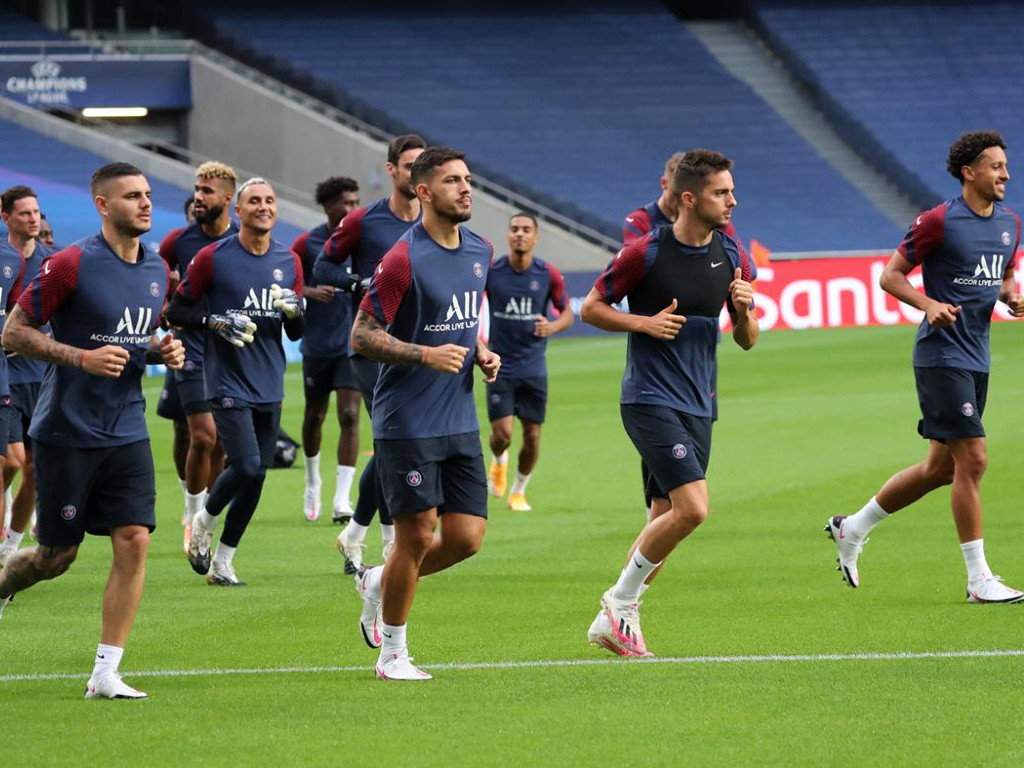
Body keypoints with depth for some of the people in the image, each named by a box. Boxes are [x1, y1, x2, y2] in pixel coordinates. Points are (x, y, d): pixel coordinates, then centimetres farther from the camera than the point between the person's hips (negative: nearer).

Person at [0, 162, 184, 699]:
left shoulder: (157, 271, 8)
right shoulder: (71, 265, -13)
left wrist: (163, 351, 2)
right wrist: (82, 357, -21)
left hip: (126, 431, 5)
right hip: (65, 433, -5)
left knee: (134, 542, -8)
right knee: (56, 556, 2)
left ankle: (106, 673, -3)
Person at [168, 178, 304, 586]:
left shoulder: (289, 262, 8)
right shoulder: (213, 258, -6)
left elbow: (295, 334, 15)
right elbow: (176, 311, 0)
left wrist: (295, 312, -8)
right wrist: (215, 321, -17)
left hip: (269, 388, 5)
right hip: (228, 382, -5)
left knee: (256, 477, 5)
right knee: (247, 467, -17)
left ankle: (223, 562, 17)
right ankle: (204, 521, 12)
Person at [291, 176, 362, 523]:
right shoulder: (307, 243, -2)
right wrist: (310, 292, -17)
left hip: (353, 342, -1)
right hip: (317, 343, 1)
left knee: (349, 415, -12)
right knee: (314, 415, 12)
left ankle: (342, 499, -12)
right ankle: (312, 483, 36)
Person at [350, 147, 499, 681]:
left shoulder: (480, 252, 9)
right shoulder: (403, 259, -14)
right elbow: (361, 336, -12)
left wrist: (482, 354, 6)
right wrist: (426, 355, -22)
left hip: (461, 421, 7)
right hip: (407, 422, -7)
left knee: (466, 537, 2)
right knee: (417, 535, -4)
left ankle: (379, 582, 28)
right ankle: (392, 654, 11)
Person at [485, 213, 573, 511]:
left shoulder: (548, 275, -5)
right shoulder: (490, 272, -7)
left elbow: (567, 313, 5)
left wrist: (552, 327, -17)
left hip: (533, 366, 1)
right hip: (500, 365, -1)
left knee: (532, 435, 2)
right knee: (502, 433, -10)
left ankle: (519, 491, 25)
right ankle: (498, 461, 27)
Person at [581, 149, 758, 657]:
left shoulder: (731, 257, 6)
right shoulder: (647, 252, -10)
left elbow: (747, 341, 13)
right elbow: (591, 308, 0)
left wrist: (744, 309, -9)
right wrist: (644, 322, -15)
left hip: (698, 405, 7)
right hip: (649, 399, -7)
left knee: (666, 519, 8)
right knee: (692, 507, -18)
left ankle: (613, 623, 20)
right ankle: (621, 601, 0)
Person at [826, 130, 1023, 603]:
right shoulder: (938, 221, -12)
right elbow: (890, 275, -7)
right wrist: (928, 305, -23)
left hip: (976, 357, 8)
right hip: (941, 355, -8)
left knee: (941, 467, 13)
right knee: (971, 458, -12)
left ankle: (852, 528, 30)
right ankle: (978, 579, -6)